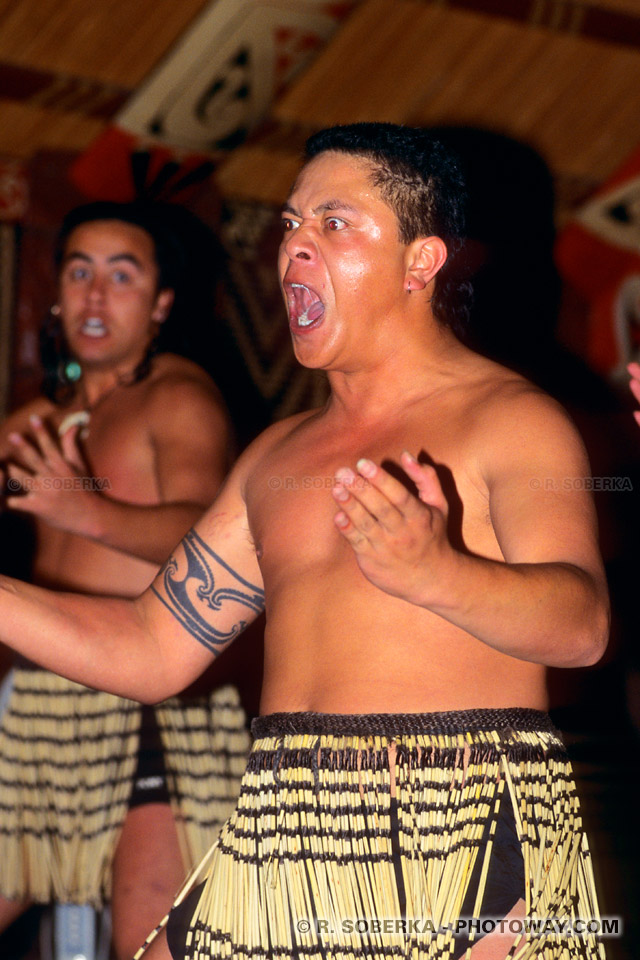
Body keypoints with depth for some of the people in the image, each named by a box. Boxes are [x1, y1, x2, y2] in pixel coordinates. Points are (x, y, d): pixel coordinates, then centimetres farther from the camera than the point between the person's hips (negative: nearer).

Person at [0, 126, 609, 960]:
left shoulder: (510, 418, -1)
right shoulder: (278, 455, 18)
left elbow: (582, 623, -18)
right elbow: (152, 648, 19)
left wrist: (434, 572, -37)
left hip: (469, 838, -5)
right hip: (285, 843, 6)